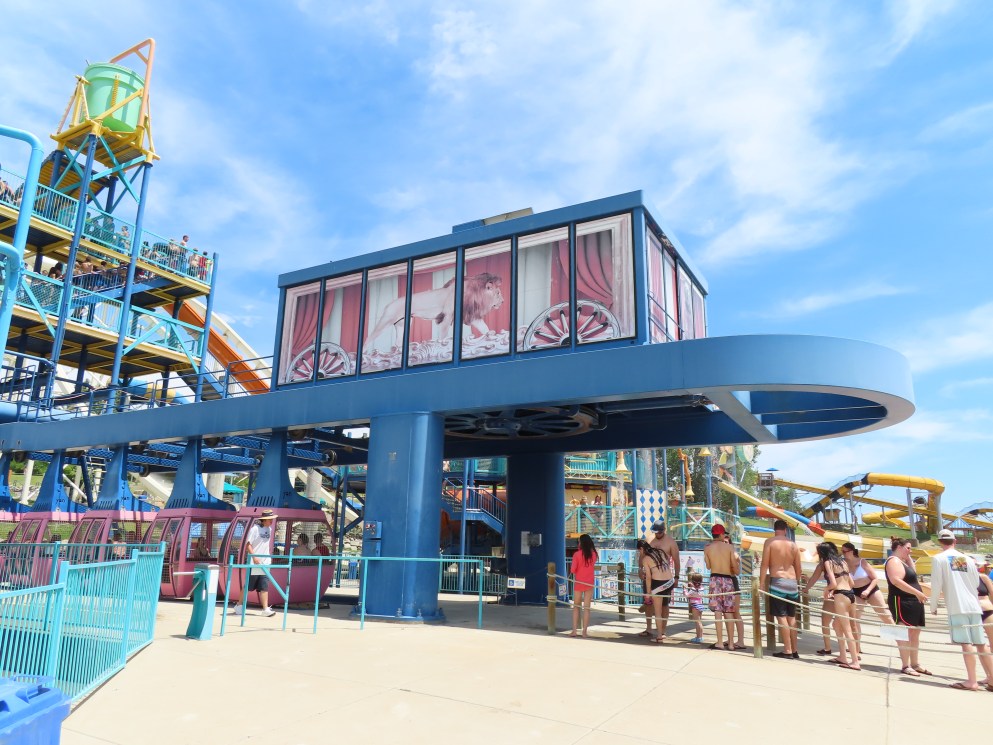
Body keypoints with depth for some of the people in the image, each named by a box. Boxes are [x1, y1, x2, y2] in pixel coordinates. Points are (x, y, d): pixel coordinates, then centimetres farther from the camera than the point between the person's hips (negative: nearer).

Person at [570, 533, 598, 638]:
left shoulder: (577, 554, -13)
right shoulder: (593, 554, -3)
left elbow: (572, 570, -12)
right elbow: (593, 566, 9)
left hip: (579, 582, -2)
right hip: (589, 583, 2)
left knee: (576, 606, 11)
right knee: (586, 607, 6)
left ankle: (574, 630, 8)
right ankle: (585, 631, 5)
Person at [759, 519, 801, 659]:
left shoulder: (769, 542, -3)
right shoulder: (793, 544, 9)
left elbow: (765, 565, -7)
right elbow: (798, 568, 13)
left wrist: (762, 583, -4)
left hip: (778, 582, -5)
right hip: (792, 583, 5)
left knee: (781, 617, -2)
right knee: (791, 617, 13)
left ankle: (788, 651, -2)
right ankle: (794, 650, 16)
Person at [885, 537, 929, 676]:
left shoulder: (902, 561, 21)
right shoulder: (894, 561, -12)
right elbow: (896, 581, -24)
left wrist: (908, 558, 17)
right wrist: (917, 592, -26)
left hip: (914, 602, 11)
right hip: (902, 602, -11)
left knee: (915, 633, 14)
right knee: (905, 634, -10)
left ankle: (915, 664, 23)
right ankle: (905, 666, -8)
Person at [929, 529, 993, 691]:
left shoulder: (938, 558, -2)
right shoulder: (968, 559, 12)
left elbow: (936, 585, -5)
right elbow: (976, 584, 17)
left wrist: (933, 606, 6)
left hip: (956, 607, -5)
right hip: (974, 606, 5)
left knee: (966, 643, -7)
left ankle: (972, 681, -8)